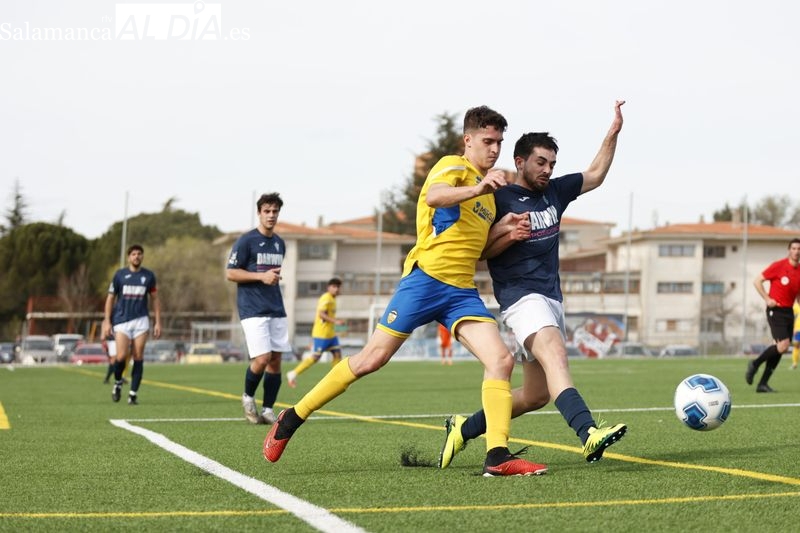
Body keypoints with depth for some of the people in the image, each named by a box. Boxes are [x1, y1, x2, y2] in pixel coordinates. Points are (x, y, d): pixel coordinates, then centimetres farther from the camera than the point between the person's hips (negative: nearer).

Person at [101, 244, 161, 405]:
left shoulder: (149, 276, 7)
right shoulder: (120, 275, 3)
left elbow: (155, 298, 12)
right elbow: (110, 298, 7)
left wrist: (158, 322, 6)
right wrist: (107, 321, 0)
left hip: (141, 321, 1)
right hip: (121, 321, -1)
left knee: (138, 358, -4)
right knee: (121, 356, -13)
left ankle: (133, 394, 2)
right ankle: (117, 382, 17)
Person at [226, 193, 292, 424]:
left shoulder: (280, 244, 15)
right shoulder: (246, 241, -5)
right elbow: (230, 273, -8)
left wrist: (275, 276, 12)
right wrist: (261, 276, -16)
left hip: (276, 310, 6)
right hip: (253, 309, -6)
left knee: (275, 360, 1)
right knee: (262, 358, -15)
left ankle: (268, 410, 9)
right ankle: (248, 397, 11)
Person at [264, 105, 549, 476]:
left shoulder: (488, 188, 22)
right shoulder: (453, 166, -2)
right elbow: (432, 197, -26)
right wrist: (476, 189, -43)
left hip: (462, 291, 7)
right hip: (427, 276, -7)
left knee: (501, 360, -13)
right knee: (373, 359, -5)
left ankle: (497, 457, -14)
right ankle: (291, 420, 8)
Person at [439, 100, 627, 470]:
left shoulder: (554, 191, 15)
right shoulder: (499, 199, -3)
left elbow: (595, 175, 25)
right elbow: (478, 251, -1)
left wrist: (613, 133, 17)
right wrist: (509, 235, -18)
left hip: (552, 298, 8)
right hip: (521, 296, -8)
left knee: (536, 395, 9)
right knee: (554, 353, -33)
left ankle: (463, 428, 25)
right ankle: (588, 433, -53)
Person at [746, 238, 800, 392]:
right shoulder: (779, 266, -9)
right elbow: (757, 281, -5)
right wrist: (767, 299, -13)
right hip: (776, 310, -6)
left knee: (780, 349, 4)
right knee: (783, 346, -20)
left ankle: (763, 384, 10)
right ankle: (755, 364, 2)